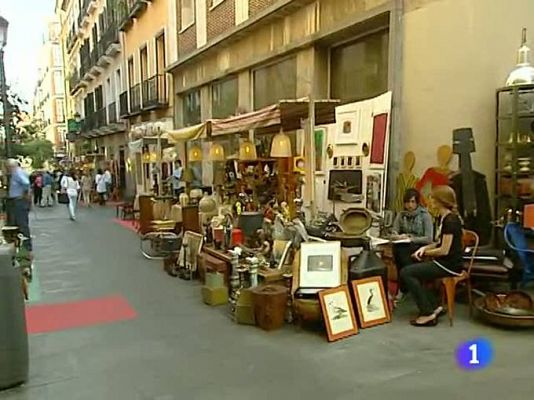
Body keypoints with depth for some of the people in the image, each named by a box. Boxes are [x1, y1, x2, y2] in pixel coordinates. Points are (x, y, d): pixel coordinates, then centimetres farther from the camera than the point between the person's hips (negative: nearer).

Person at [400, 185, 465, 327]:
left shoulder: (450, 220, -19)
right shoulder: (443, 217, 10)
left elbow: (444, 250, -21)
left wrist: (425, 253, -8)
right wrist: (425, 248, 2)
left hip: (450, 265, -10)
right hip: (443, 262, 10)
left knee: (406, 273, -14)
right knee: (410, 272, 9)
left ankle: (428, 314, -8)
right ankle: (434, 307, 9)